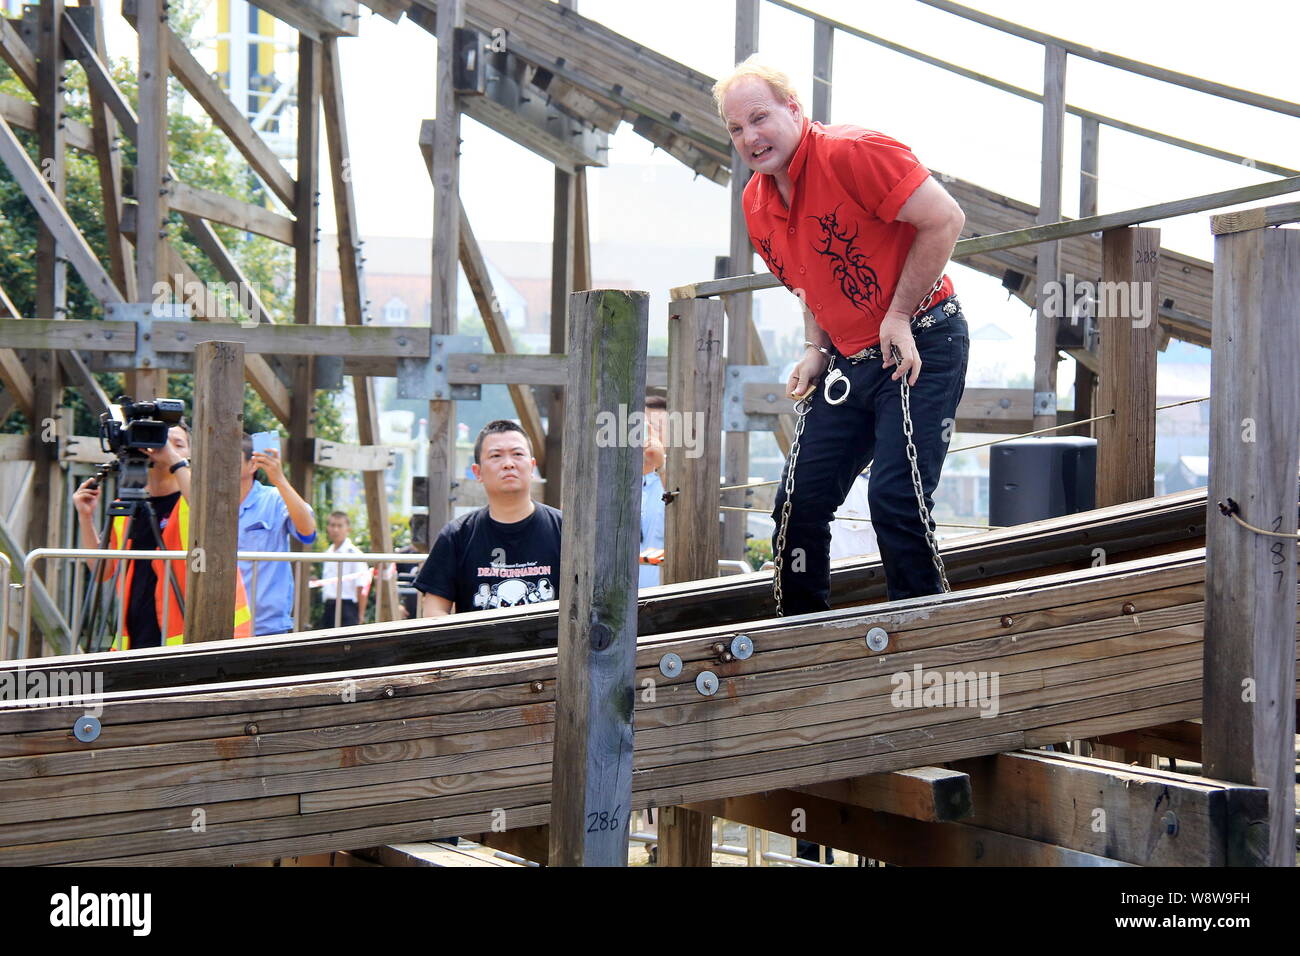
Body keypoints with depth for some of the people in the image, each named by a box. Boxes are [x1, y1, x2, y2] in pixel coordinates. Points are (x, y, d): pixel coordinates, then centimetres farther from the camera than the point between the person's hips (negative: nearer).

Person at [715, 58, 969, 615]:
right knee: (799, 502, 4)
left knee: (895, 499, -17)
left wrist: (899, 317, -17)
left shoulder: (853, 152, -17)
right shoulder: (756, 203, 8)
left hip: (921, 346, -8)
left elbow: (944, 219, -19)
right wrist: (816, 350, 6)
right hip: (850, 361, 8)